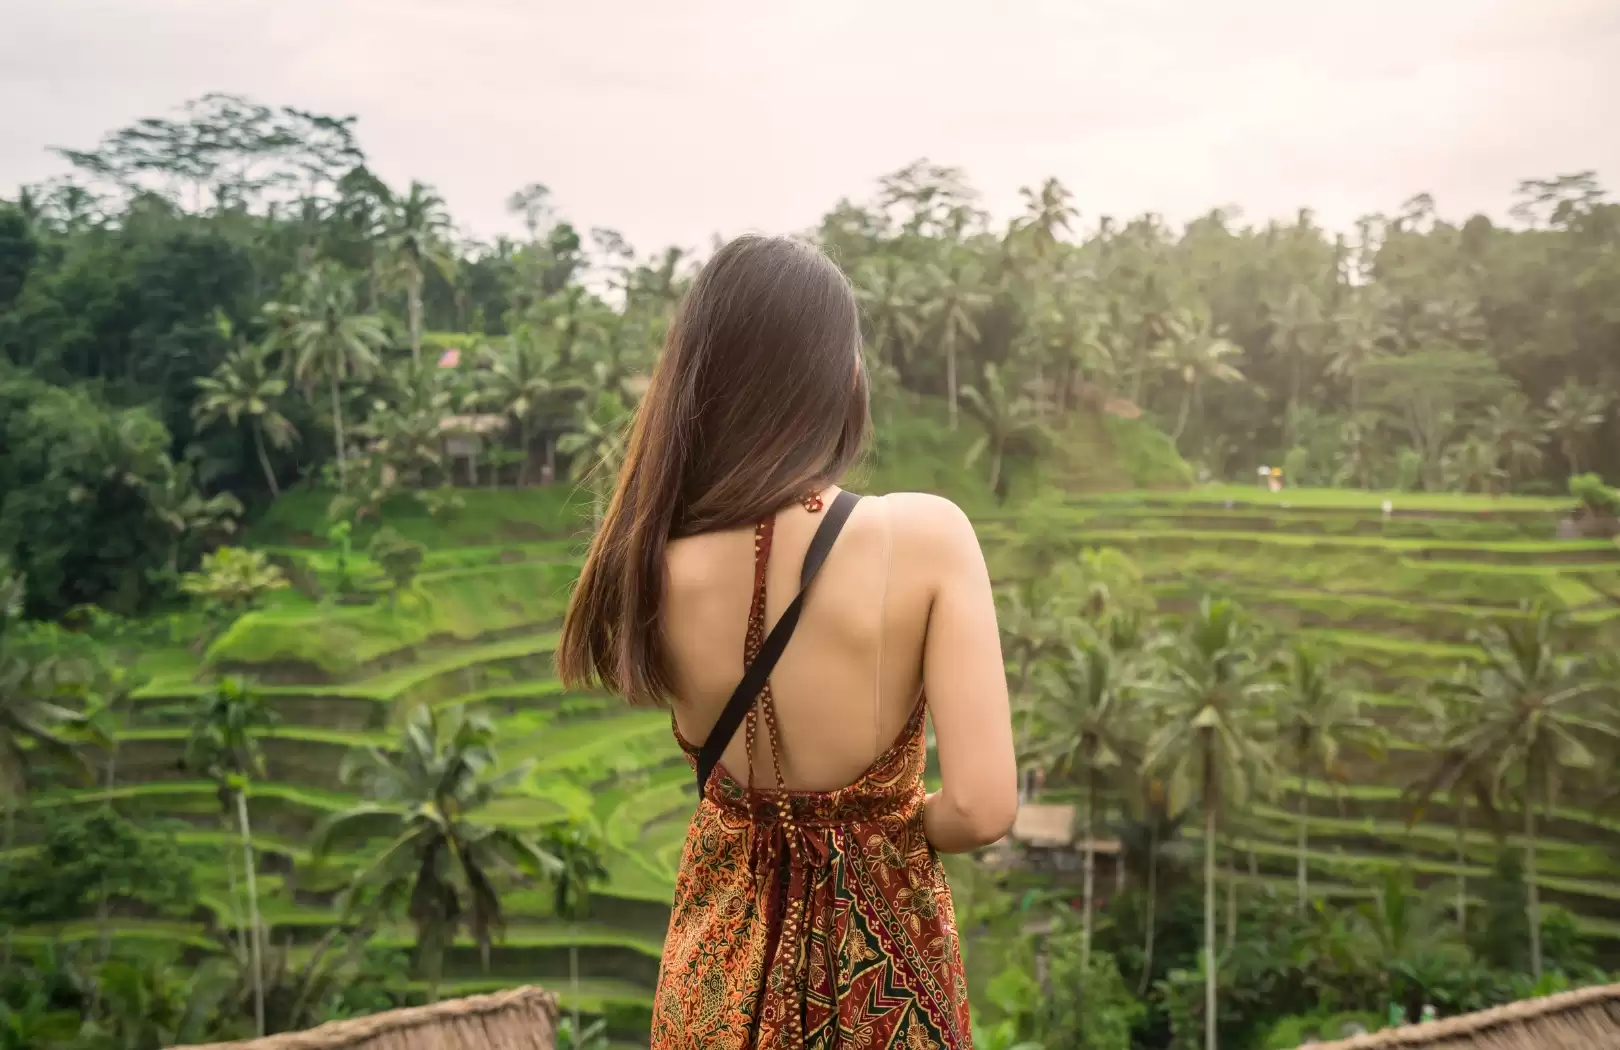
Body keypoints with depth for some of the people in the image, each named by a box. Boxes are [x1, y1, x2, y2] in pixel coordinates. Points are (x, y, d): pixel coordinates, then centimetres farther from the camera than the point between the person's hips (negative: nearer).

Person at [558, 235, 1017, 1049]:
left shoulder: (653, 566, -18)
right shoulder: (924, 535, -23)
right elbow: (982, 810, -25)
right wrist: (906, 824, -3)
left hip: (726, 953, 2)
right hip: (882, 953, -1)